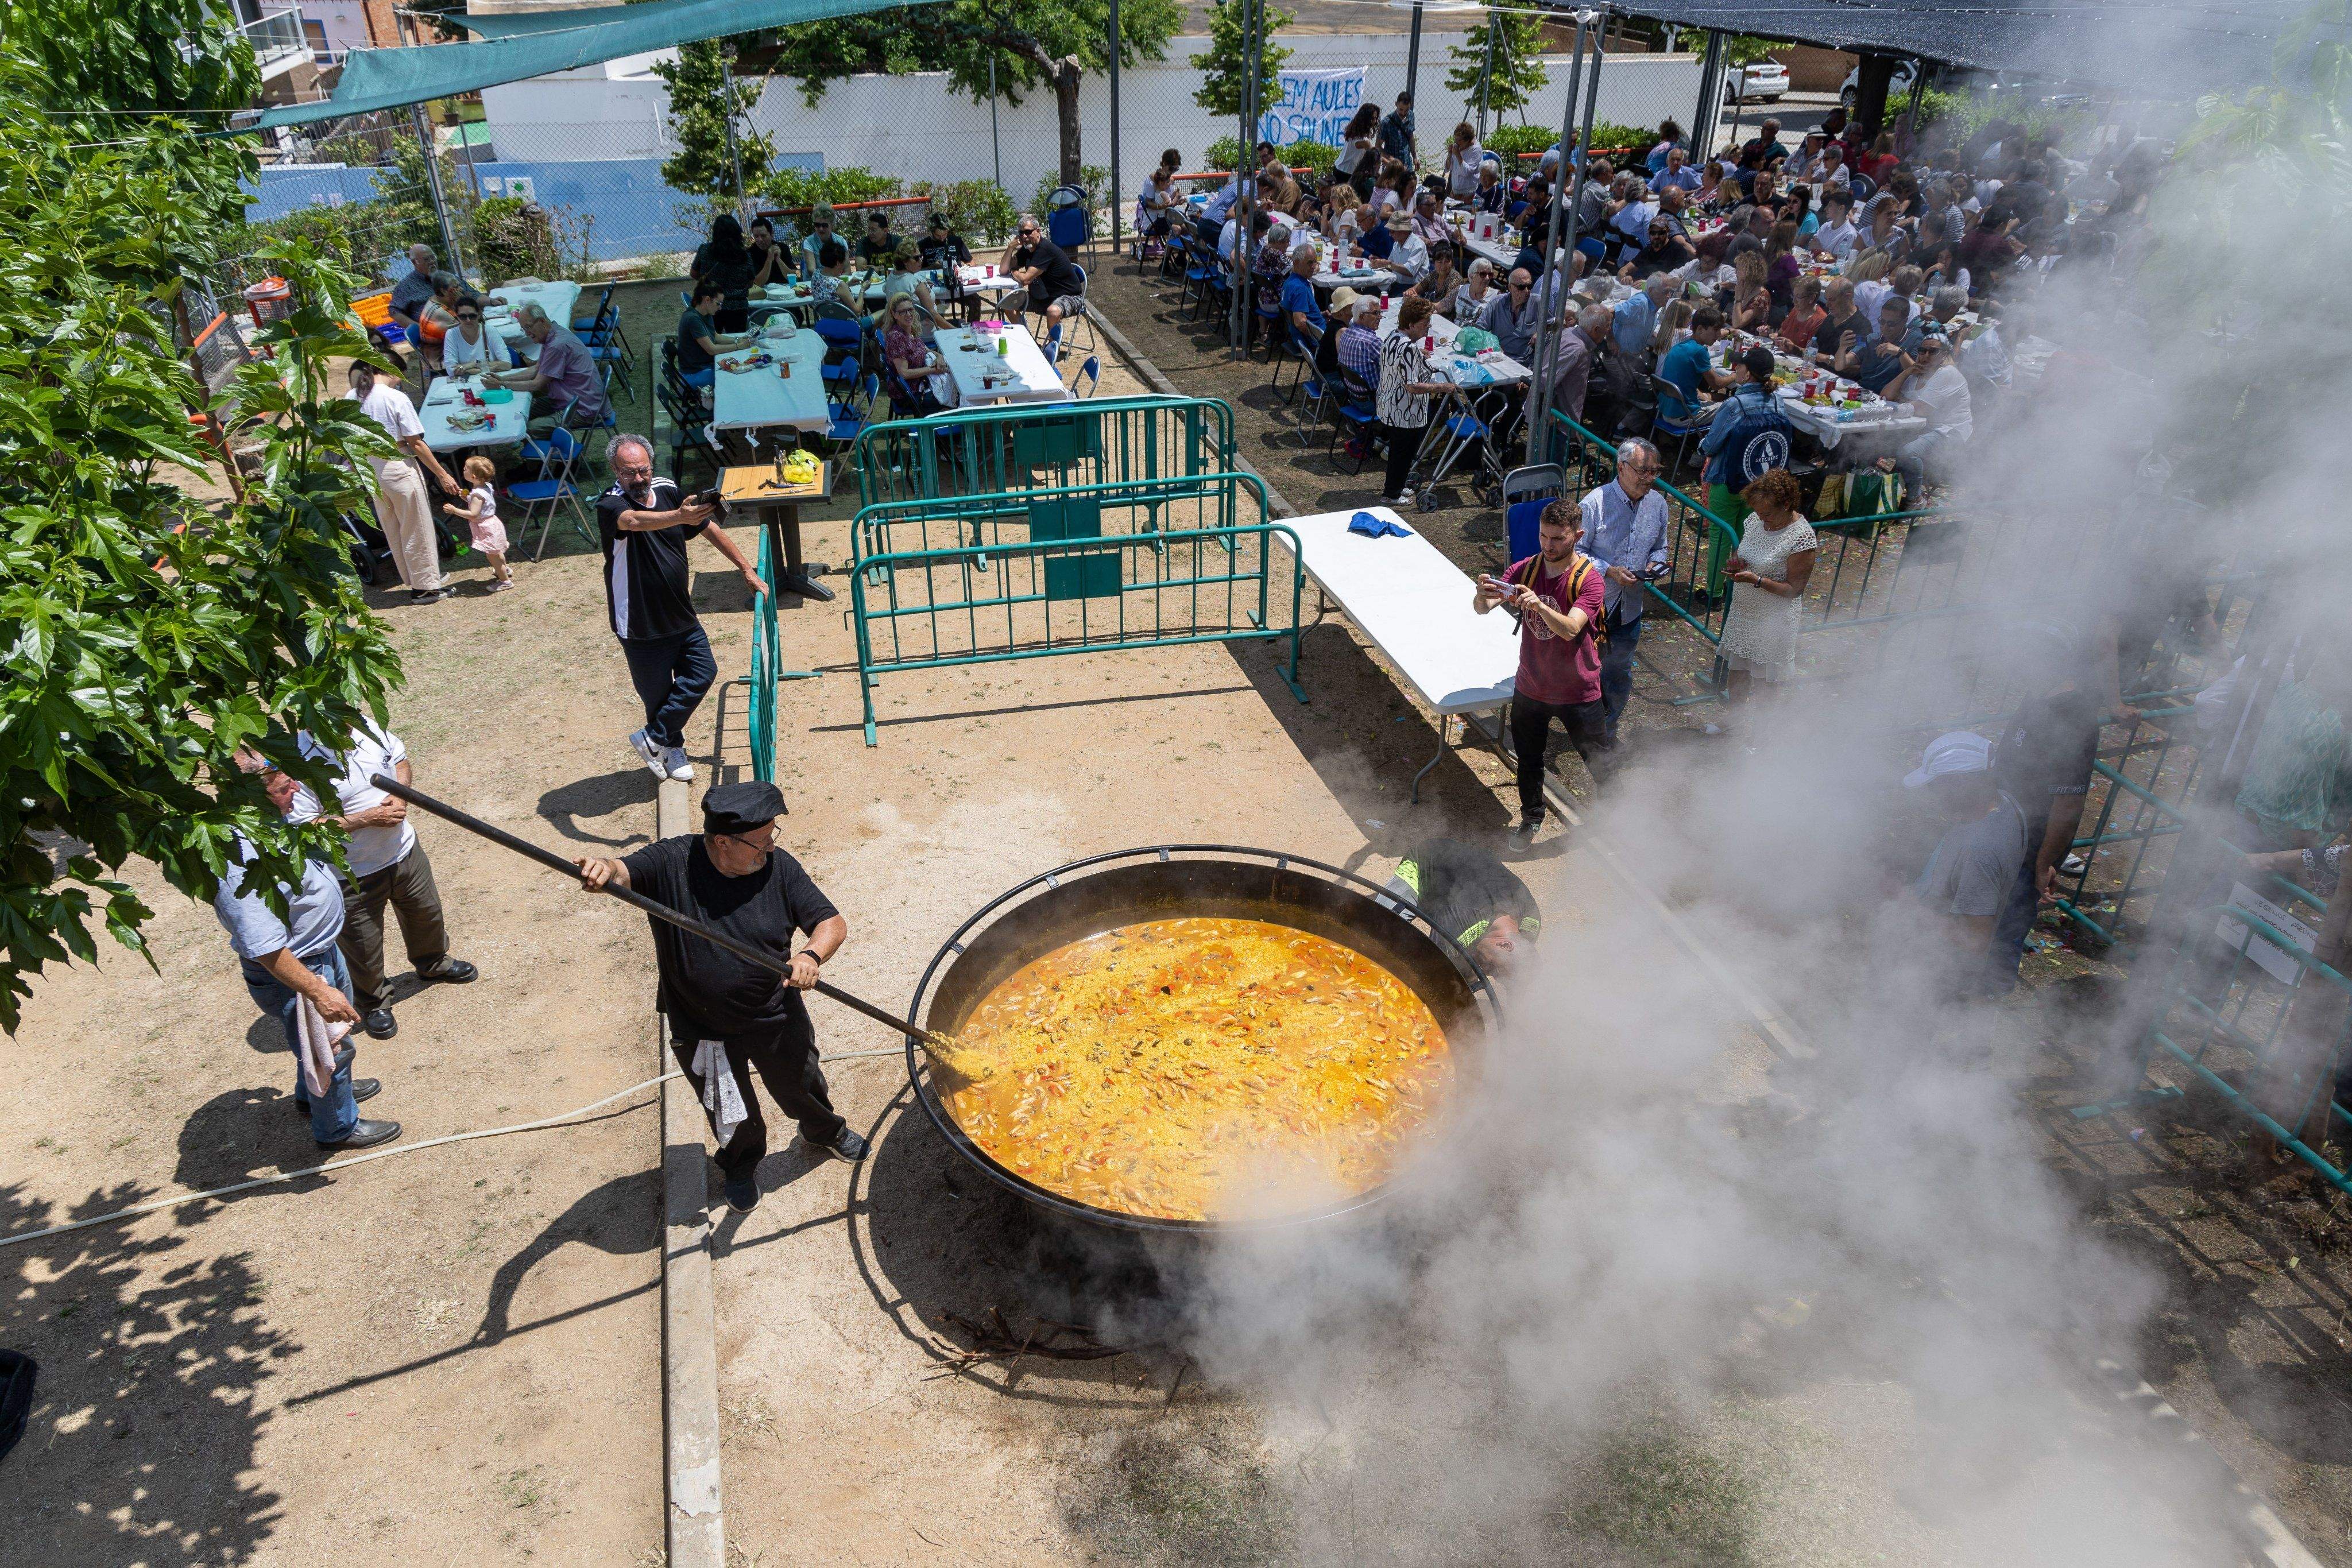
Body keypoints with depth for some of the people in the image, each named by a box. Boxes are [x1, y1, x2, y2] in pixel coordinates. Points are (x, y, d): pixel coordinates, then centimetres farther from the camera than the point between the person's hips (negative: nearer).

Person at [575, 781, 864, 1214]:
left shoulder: (778, 867, -17)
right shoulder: (672, 862, -22)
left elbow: (833, 923, -15)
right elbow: (625, 872, -35)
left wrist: (811, 954, -36)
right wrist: (603, 870, -60)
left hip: (777, 1019, 1)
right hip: (703, 1031, -1)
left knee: (801, 1085, 27)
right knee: (731, 1115, 23)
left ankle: (826, 1133, 62)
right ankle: (741, 1166, 58)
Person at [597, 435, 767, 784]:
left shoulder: (668, 490, -2)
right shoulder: (609, 506, -19)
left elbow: (710, 529, 10)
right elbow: (634, 521, -44)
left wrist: (747, 571, 11)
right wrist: (680, 516, -62)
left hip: (682, 616, 6)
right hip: (641, 627, -6)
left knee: (704, 672, 6)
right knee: (658, 695, 7)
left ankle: (653, 738, 18)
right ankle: (672, 747, 33)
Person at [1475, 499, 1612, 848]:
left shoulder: (1590, 580, -19)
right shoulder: (1525, 570, -8)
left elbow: (1570, 629, -33)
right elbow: (1482, 608, -17)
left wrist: (1539, 604, -51)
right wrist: (1482, 595, -41)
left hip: (1578, 693, -3)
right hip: (1529, 687, 3)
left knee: (1600, 761, 13)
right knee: (1529, 760, 20)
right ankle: (1532, 818, 44)